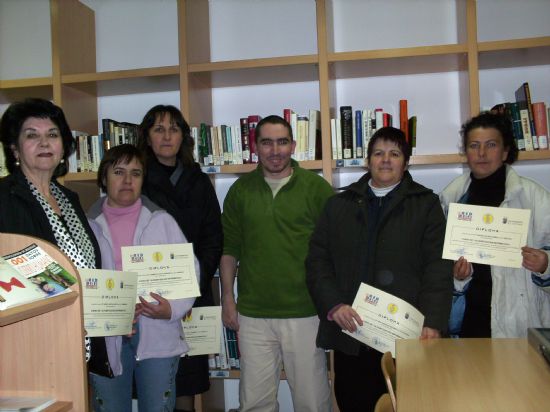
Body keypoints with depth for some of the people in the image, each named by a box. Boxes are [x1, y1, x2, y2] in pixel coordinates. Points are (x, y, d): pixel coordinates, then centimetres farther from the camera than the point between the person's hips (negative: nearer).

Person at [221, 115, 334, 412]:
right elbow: (228, 247, 10)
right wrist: (227, 297, 6)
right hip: (253, 314, 2)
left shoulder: (317, 187, -1)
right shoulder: (240, 190, 7)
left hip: (305, 312, -2)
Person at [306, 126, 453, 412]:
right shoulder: (339, 205, 13)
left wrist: (433, 324, -13)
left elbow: (437, 269, -2)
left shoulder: (426, 204, 7)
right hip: (349, 332, 2)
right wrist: (334, 305, -9)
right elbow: (317, 262, 6)